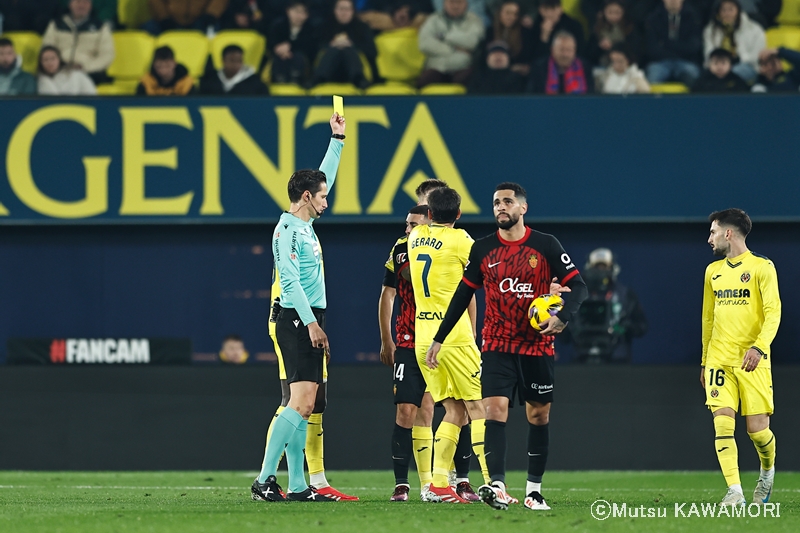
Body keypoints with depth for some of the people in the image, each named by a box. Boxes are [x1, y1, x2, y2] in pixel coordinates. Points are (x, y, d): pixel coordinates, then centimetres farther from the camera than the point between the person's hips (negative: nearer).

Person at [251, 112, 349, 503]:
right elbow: (291, 280, -18)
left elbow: (324, 178, 30)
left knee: (304, 405, 6)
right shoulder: (287, 230, -10)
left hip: (310, 322, 10)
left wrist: (337, 140, 30)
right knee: (301, 401, -15)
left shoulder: (305, 225, 16)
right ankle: (265, 479, -16)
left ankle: (298, 485, 5)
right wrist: (310, 322, -21)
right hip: (297, 321, -10)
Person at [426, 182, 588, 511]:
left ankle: (534, 489, 16)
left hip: (537, 346, -1)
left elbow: (577, 286, -2)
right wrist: (439, 339, 11)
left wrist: (562, 317, -21)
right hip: (497, 346, 1)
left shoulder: (546, 246, -2)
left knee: (539, 415, 5)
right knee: (495, 409, -15)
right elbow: (463, 295, 12)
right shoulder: (483, 250, 5)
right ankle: (497, 487, -24)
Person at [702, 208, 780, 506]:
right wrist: (705, 362, 21)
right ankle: (734, 492, -16)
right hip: (719, 359, 4)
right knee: (723, 423, -12)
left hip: (752, 361, -4)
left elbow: (773, 312, -10)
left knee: (757, 429, -2)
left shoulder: (761, 267, -3)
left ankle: (767, 471, 29)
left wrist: (759, 347, -25)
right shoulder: (713, 271, 15)